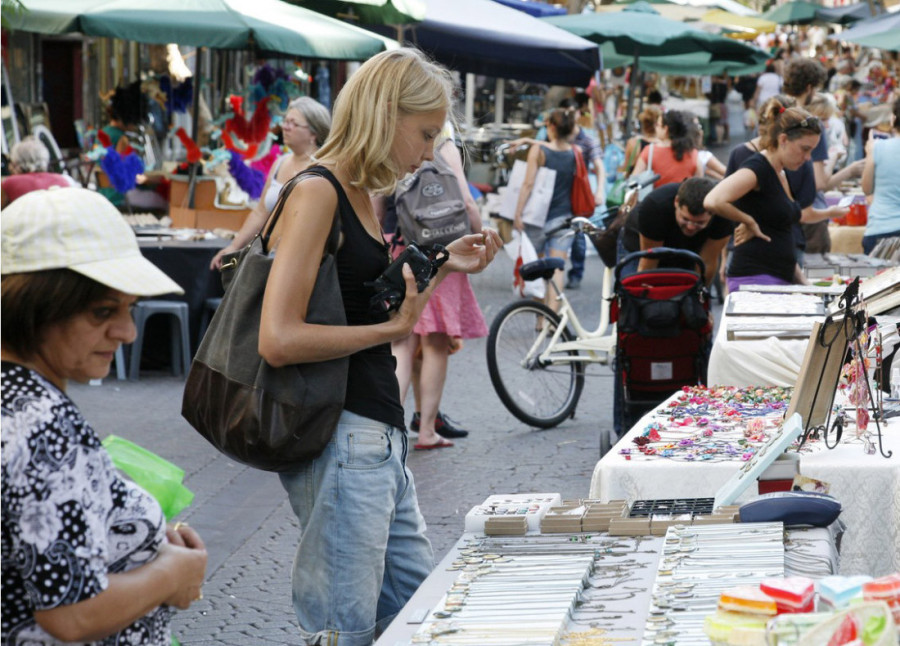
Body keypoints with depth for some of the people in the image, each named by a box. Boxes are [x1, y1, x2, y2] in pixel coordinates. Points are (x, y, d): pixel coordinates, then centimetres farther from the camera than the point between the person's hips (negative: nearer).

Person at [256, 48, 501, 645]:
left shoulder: (361, 195, 15)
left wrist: (444, 267, 14)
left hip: (381, 439, 10)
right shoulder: (316, 194, -14)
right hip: (341, 441, -10)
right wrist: (390, 327, -15)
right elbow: (280, 340, -23)